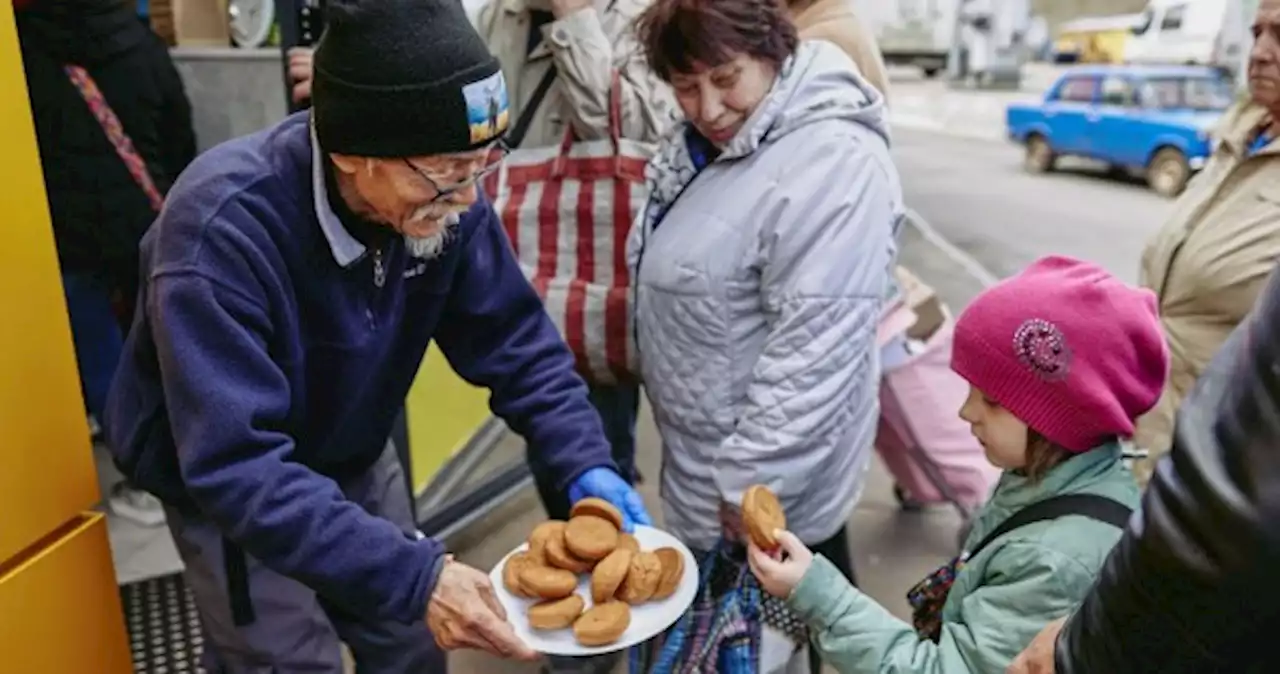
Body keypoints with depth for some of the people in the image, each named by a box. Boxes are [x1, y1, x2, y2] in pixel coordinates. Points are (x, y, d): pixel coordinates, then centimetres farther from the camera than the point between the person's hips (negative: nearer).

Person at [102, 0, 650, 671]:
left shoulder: (440, 195, -21)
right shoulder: (222, 231, -36)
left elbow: (513, 338, -11)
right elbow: (237, 467, -39)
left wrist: (585, 463, -24)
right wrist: (416, 574, -45)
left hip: (352, 457, 5)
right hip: (222, 479, -4)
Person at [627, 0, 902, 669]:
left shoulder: (832, 162, -26)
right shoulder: (704, 138, 4)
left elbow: (812, 353, -28)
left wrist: (752, 481, -22)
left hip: (770, 485, -9)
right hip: (706, 462, 9)